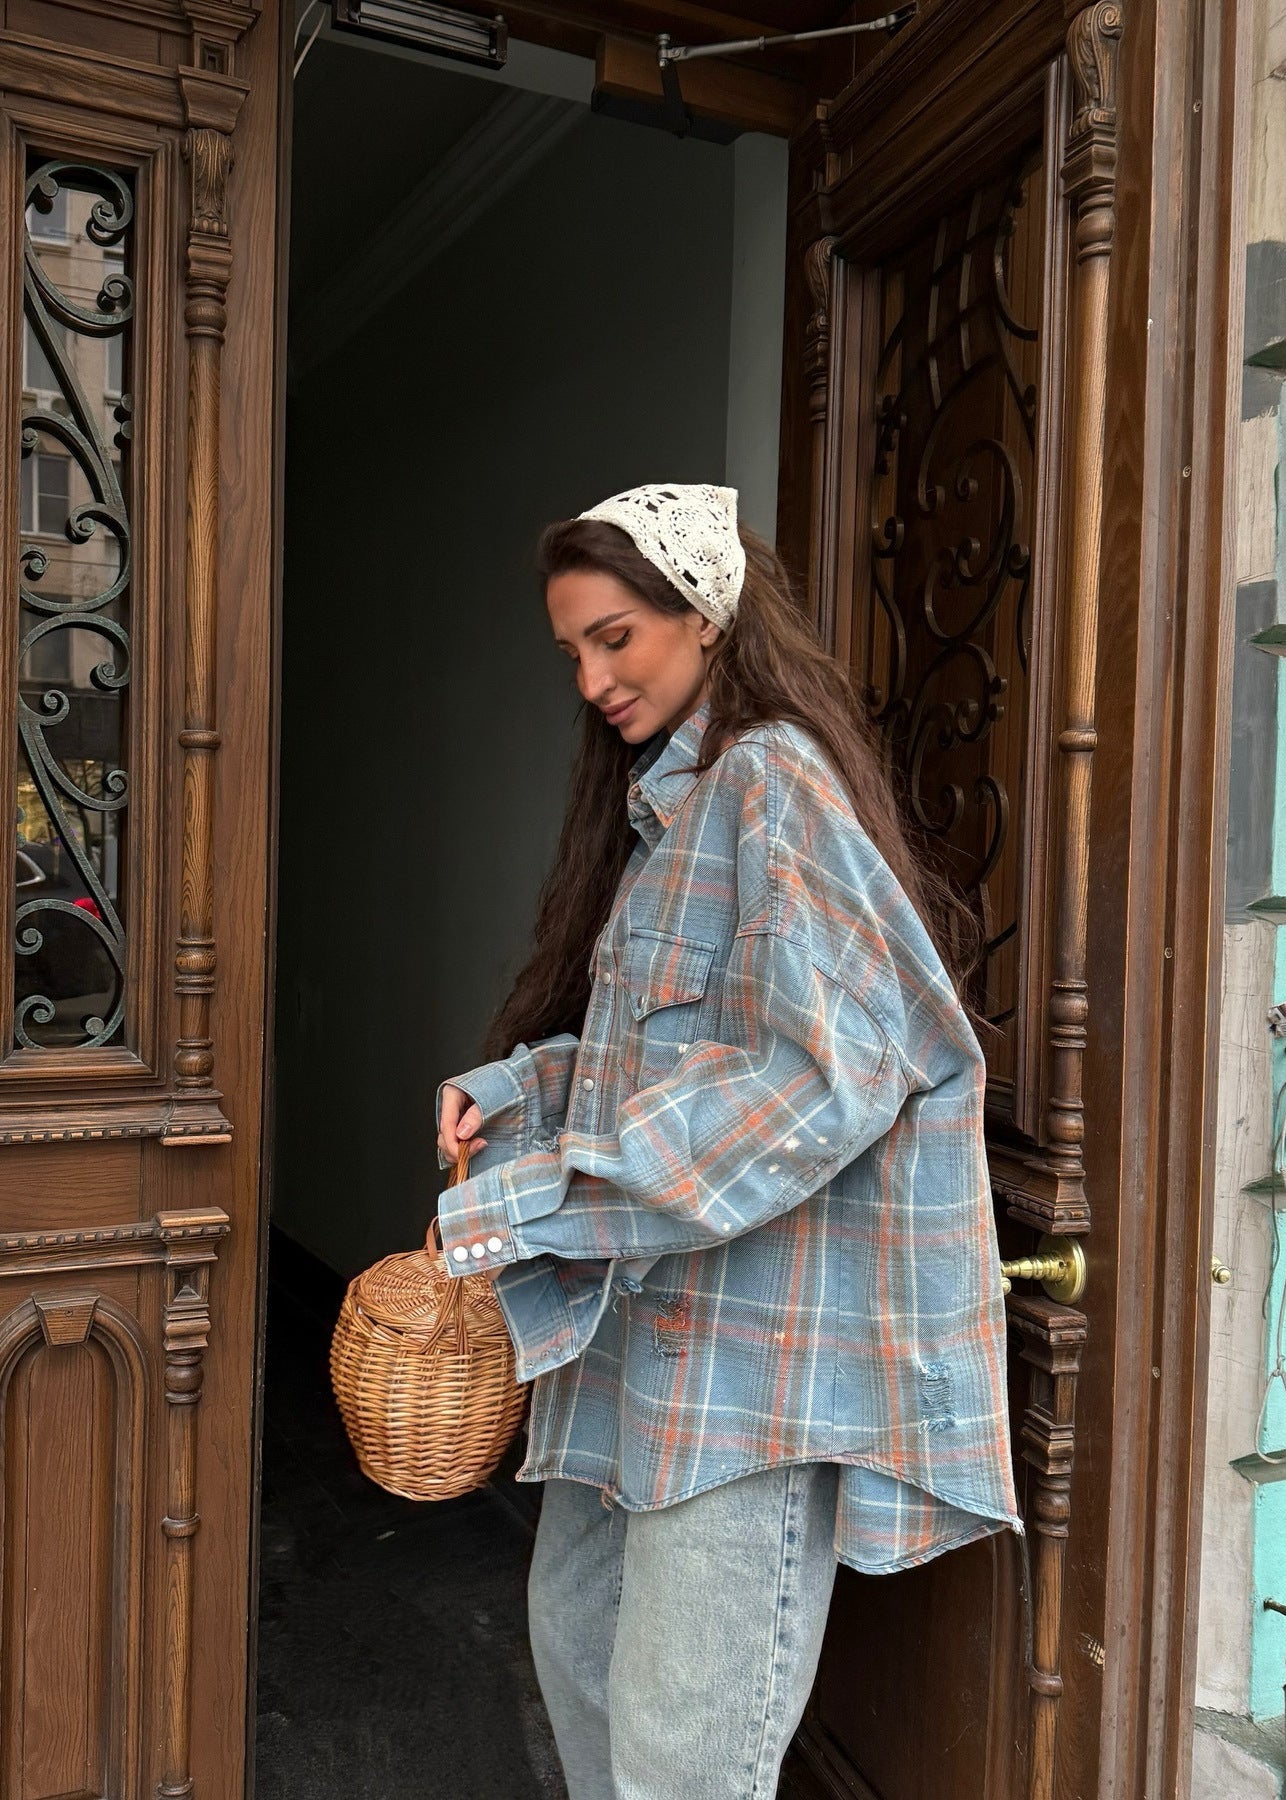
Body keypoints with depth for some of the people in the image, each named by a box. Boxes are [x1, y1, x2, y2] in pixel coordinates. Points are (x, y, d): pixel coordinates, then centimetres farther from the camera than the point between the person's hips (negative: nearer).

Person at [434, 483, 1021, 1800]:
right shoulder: (665, 794, 16)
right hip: (649, 1311, 9)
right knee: (572, 1623, 20)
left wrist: (536, 1201, -22)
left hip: (760, 1328, -9)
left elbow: (826, 1075, -23)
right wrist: (518, 1087, 1)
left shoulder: (771, 773, -13)